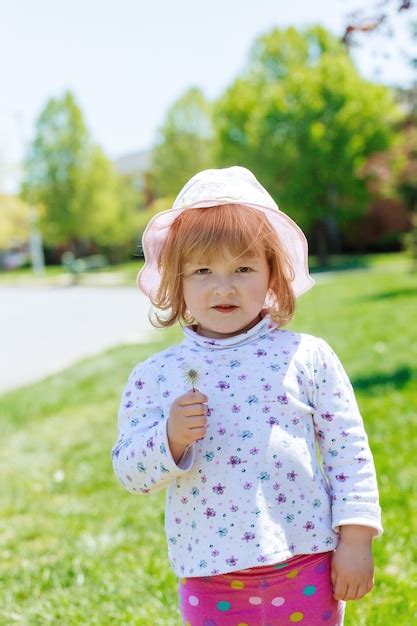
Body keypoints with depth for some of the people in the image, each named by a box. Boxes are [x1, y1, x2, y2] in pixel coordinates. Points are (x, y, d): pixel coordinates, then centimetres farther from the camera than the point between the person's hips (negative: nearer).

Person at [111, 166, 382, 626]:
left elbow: (347, 450, 0)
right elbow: (130, 471, 0)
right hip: (208, 576, 1)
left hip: (305, 565, -1)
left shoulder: (307, 357, -4)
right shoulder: (154, 375, -2)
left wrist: (356, 538, -2)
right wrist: (171, 438, -19)